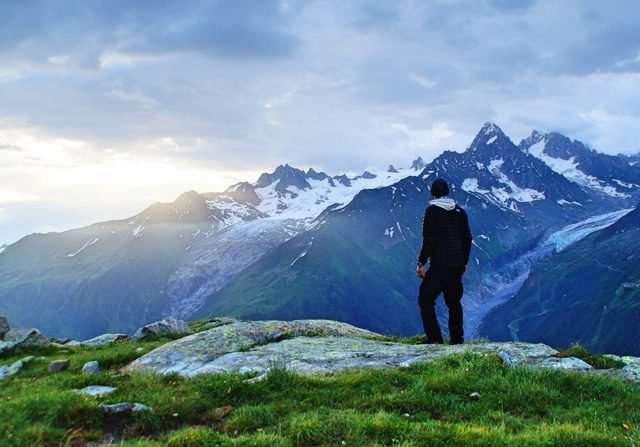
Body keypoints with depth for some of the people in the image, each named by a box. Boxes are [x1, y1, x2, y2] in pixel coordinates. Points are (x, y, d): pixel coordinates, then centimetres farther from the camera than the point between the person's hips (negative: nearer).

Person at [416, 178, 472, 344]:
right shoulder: (460, 211, 11)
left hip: (439, 265, -6)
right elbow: (467, 238, 15)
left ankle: (435, 338, -8)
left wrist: (421, 263, -9)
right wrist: (464, 262, 24)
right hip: (457, 265, 6)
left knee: (425, 299, 1)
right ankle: (457, 339, 14)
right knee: (454, 301, 16)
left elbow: (429, 239, -14)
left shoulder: (432, 210, -8)